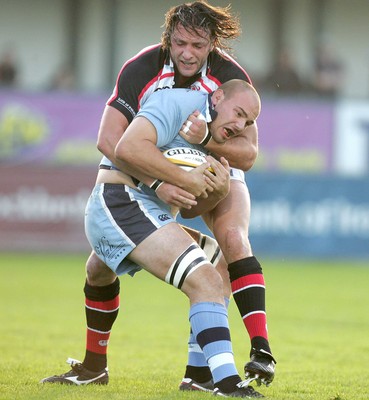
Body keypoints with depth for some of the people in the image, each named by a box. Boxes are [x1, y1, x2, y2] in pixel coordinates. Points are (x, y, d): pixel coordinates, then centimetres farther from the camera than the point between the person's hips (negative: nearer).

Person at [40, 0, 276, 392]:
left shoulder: (232, 79, -23)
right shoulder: (141, 69, -26)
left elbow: (248, 154, -27)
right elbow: (108, 139, -36)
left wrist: (208, 140, -48)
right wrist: (157, 184, -48)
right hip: (148, 170, 1)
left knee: (231, 238, -30)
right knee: (100, 264, -5)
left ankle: (261, 349, -36)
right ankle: (94, 364, 17)